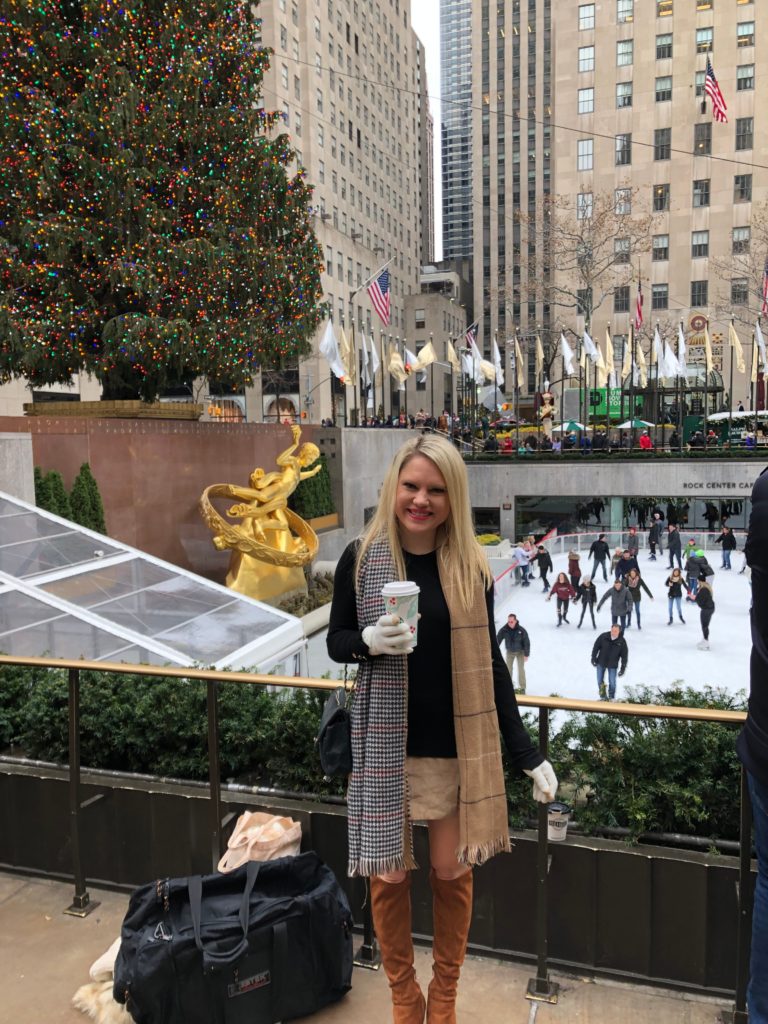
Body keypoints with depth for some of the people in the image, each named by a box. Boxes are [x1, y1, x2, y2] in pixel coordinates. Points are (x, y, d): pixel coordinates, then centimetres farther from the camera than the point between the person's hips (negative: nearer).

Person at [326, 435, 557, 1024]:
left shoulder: (471, 567, -4)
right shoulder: (362, 559, -7)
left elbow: (489, 665, 1)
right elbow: (336, 642, 2)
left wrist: (527, 754, -1)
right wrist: (371, 640, -21)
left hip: (458, 746, 1)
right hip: (386, 743, -1)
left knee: (453, 873, 12)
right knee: (390, 875, 9)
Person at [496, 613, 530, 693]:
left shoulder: (522, 630, -25)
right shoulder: (504, 630, -23)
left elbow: (527, 642, -16)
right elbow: (497, 640, -16)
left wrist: (526, 654, -13)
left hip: (520, 651, -2)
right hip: (509, 651, 2)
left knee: (521, 669, -2)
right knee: (508, 668, 6)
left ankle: (522, 688, 11)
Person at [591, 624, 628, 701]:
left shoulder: (622, 641, -14)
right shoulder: (603, 636, -14)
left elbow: (624, 655, -6)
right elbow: (596, 647, -2)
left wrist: (623, 668, -6)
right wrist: (593, 658, -2)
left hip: (613, 665, -1)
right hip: (601, 663, 1)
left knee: (612, 682, 1)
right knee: (600, 681, 9)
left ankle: (611, 698, 21)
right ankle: (603, 696, 27)